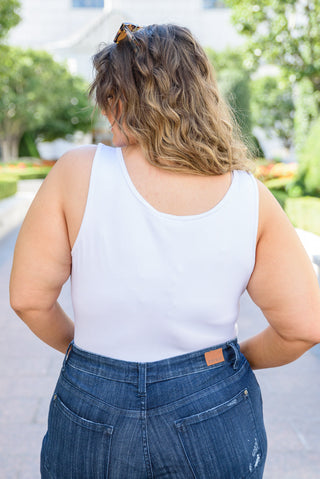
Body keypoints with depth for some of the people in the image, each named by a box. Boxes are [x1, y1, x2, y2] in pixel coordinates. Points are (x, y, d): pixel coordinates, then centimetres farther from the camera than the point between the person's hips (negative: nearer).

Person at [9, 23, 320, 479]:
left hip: (94, 407, 0)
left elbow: (28, 297, -10)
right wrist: (240, 357, 10)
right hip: (215, 414, 1)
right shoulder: (249, 196, -10)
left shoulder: (78, 173, -15)